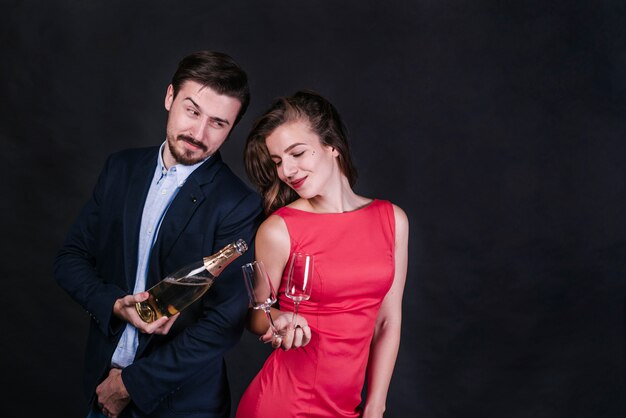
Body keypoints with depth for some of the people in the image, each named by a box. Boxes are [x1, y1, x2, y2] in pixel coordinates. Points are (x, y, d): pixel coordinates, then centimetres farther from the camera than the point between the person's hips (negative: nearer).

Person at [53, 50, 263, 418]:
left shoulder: (239, 205, -17)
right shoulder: (122, 168, -1)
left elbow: (225, 322, -17)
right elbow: (71, 258, 4)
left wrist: (131, 385, -13)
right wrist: (116, 305, -16)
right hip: (103, 378, 4)